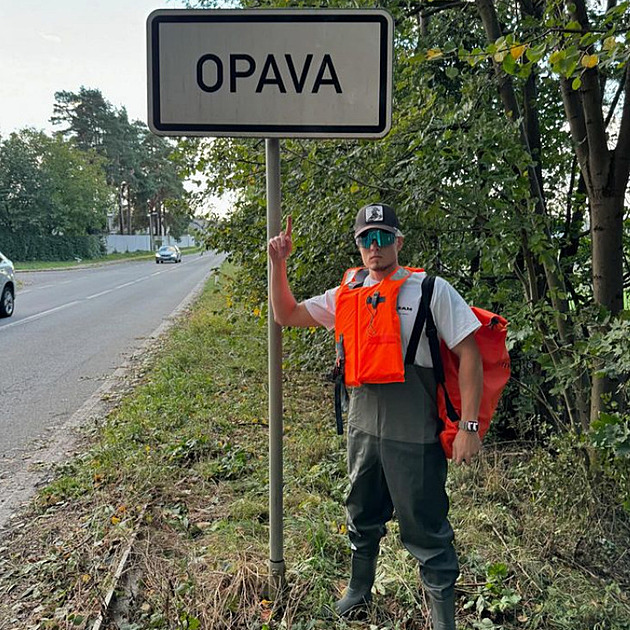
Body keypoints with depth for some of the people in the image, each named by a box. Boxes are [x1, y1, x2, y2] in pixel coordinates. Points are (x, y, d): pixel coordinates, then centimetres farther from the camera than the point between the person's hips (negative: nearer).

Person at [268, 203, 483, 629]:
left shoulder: (431, 290, -8)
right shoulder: (346, 295, 6)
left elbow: (469, 353, -10)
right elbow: (286, 315, 13)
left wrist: (469, 426, -14)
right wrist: (279, 264, 0)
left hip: (415, 434, -5)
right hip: (363, 427, 6)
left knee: (426, 529, 7)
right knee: (362, 517, 24)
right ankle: (360, 589, 49)